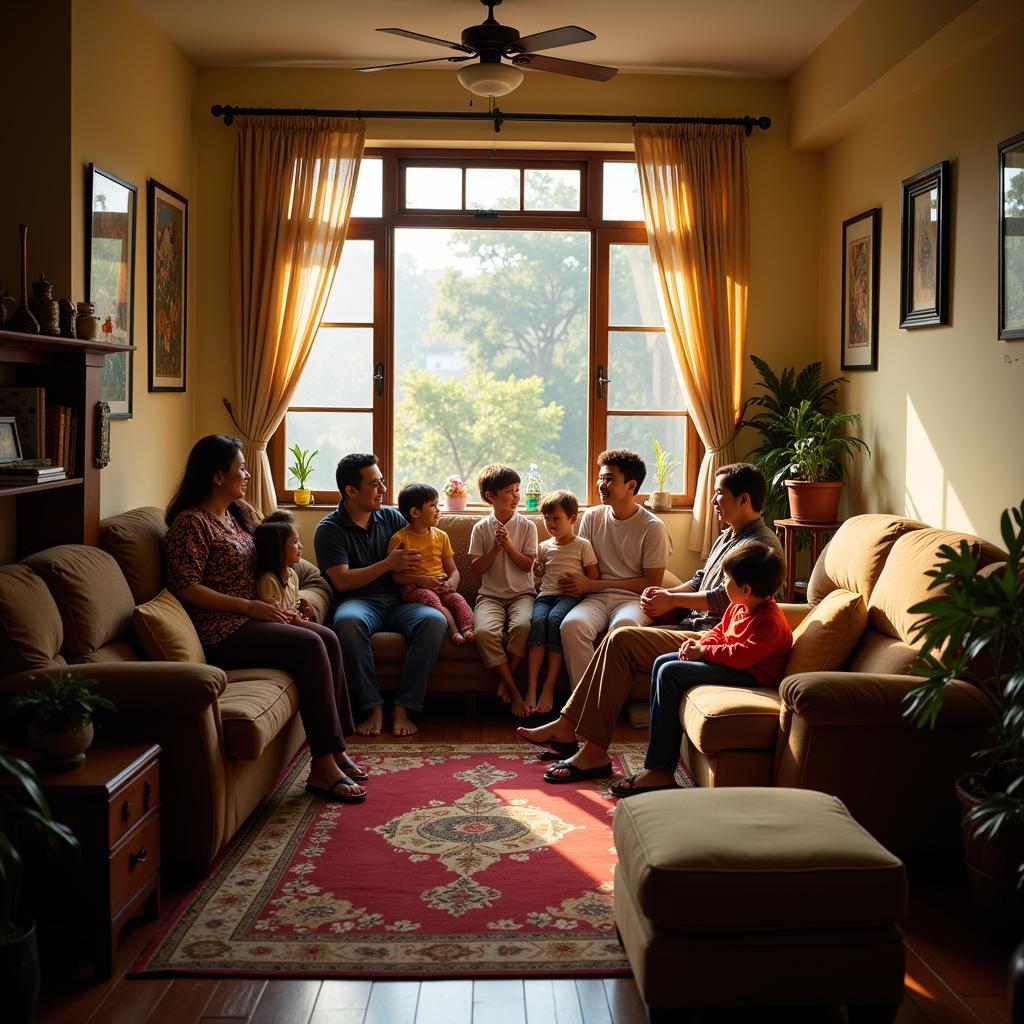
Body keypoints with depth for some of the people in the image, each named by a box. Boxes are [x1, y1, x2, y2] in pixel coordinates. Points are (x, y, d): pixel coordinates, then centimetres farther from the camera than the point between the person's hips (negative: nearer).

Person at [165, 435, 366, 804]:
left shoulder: (242, 512, 16)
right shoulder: (191, 523, -11)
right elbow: (184, 587, -18)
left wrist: (278, 605, 6)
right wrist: (249, 606, -19)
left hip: (252, 617, 9)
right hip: (222, 631, -9)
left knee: (328, 639, -11)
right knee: (310, 646, -23)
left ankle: (335, 750, -9)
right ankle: (323, 767, -23)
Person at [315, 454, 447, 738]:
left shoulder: (391, 517, 13)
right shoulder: (329, 529, 0)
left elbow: (415, 557, 18)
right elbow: (341, 581, -10)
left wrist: (412, 575, -6)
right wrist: (388, 564, -16)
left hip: (398, 601, 4)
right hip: (359, 601, -3)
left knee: (435, 620, -29)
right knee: (347, 622, -40)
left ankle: (403, 707, -26)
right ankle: (372, 706, -29)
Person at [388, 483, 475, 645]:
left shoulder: (441, 536, 15)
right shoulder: (400, 539, 0)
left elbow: (452, 570, 16)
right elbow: (395, 575, -4)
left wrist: (452, 582, -9)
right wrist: (420, 580, -19)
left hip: (441, 585, 4)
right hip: (413, 587, -4)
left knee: (457, 598, -27)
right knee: (429, 597, -36)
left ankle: (468, 629, -48)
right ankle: (454, 631, -48)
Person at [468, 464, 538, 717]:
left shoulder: (526, 526, 6)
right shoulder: (481, 528, 7)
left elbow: (528, 565, 0)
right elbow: (476, 568, 3)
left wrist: (509, 545, -10)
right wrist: (495, 547, -8)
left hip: (521, 594, 0)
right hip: (490, 595, 0)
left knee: (523, 625, -36)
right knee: (485, 632, -32)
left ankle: (504, 682, -15)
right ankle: (514, 690, -20)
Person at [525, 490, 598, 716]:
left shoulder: (582, 545, 9)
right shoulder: (544, 547, 21)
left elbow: (594, 578, 8)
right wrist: (537, 571, 9)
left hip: (569, 596, -3)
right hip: (545, 595, 3)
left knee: (555, 619, -36)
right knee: (538, 620, -32)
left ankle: (548, 688, -34)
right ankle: (531, 688, -38)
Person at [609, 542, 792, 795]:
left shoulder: (769, 622, -24)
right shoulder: (738, 606, 6)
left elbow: (741, 655, -30)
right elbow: (720, 630, 18)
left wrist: (704, 652, -20)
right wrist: (701, 643, -2)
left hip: (751, 675, -11)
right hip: (732, 662, 11)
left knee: (670, 673, -20)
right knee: (662, 663, 9)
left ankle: (659, 771, -19)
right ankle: (659, 744, 8)